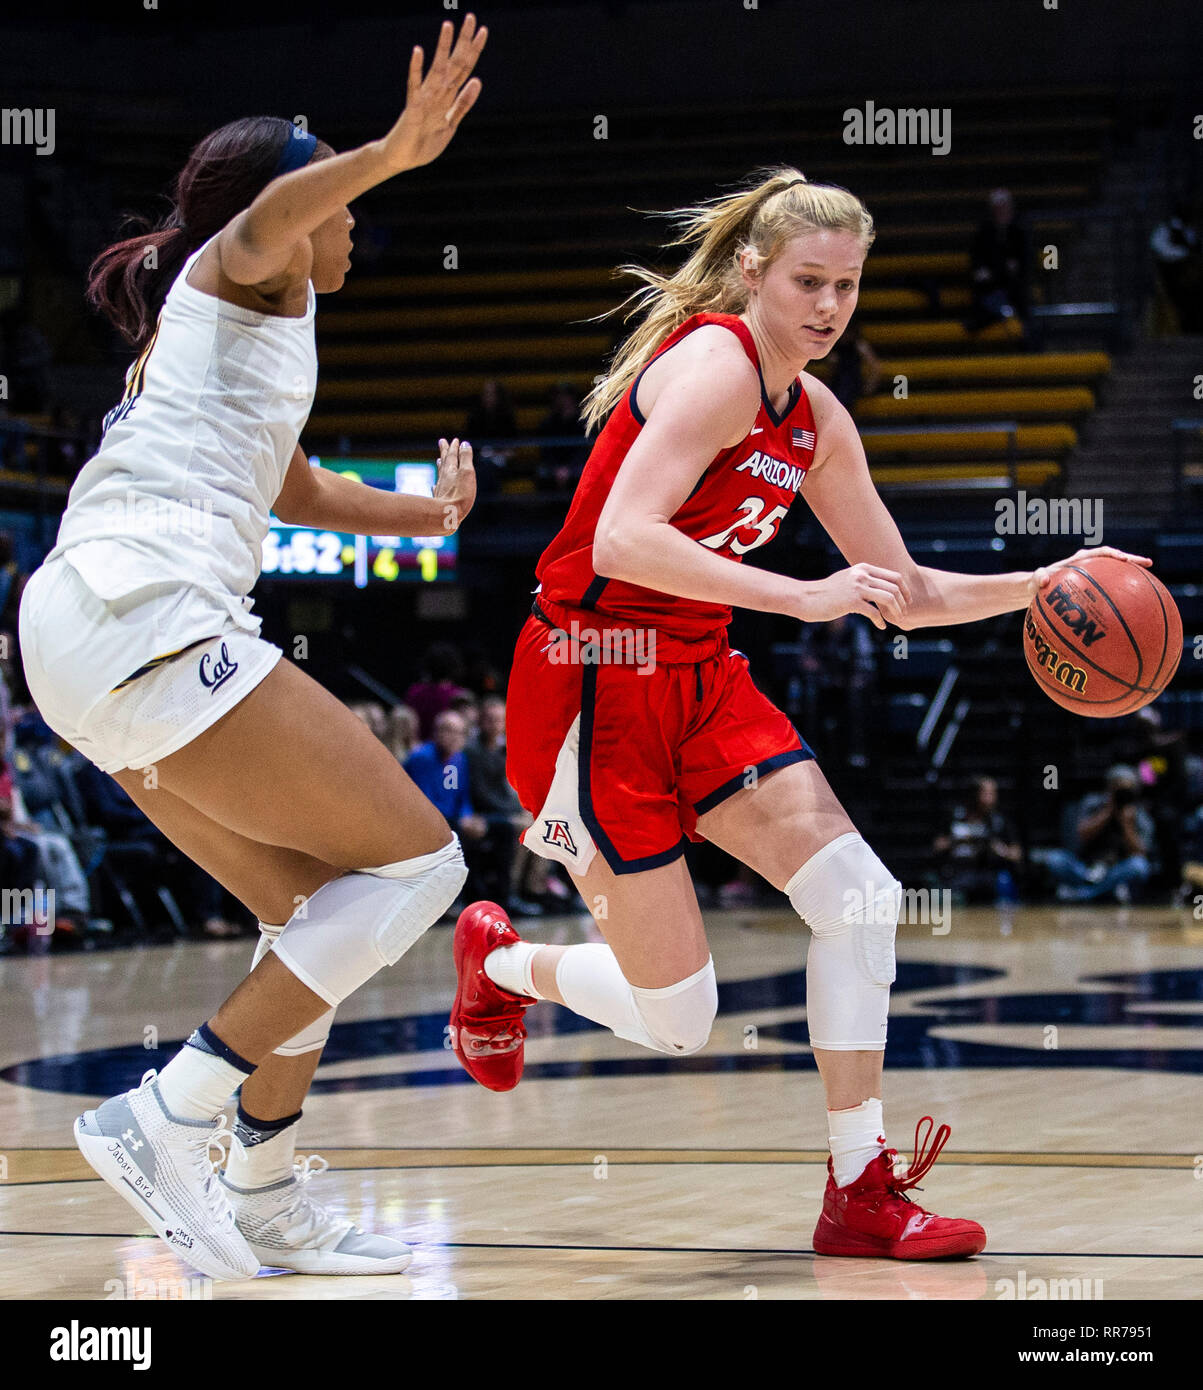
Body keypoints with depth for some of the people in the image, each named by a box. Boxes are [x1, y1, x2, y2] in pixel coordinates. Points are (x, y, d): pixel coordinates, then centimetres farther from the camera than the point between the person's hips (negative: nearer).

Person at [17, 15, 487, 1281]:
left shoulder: (205, 333, 34)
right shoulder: (240, 272, 7)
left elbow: (295, 491, 50)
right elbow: (278, 205, -20)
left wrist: (433, 513, 49)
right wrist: (395, 151, -37)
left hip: (86, 632, 10)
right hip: (146, 614, -10)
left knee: (315, 905, 16)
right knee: (413, 861, -10)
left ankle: (266, 1207, 16)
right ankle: (166, 1120, -15)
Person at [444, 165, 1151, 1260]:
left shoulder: (816, 419, 9)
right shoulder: (712, 365, -17)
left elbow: (906, 596, 16)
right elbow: (622, 540, -31)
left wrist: (1033, 588, 0)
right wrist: (803, 596, -35)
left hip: (700, 678, 8)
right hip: (592, 684, -8)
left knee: (863, 899, -10)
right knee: (675, 1022, -5)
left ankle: (862, 1193, -2)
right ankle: (497, 961, 27)